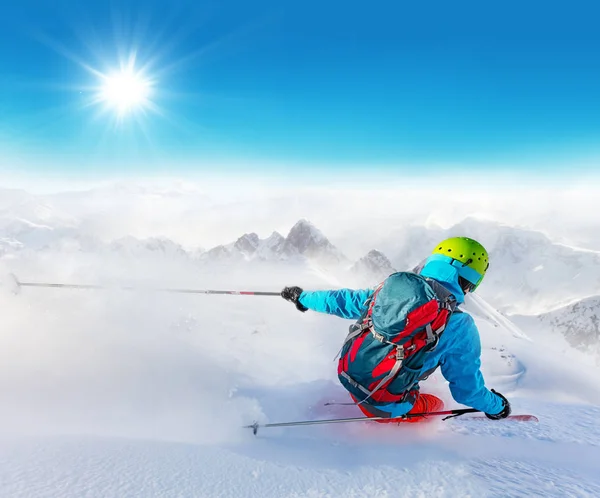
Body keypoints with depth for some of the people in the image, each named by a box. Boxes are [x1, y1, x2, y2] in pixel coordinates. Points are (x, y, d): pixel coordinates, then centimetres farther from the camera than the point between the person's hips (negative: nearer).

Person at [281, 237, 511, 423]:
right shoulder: (460, 326, -14)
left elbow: (345, 302, 8)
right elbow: (467, 387, -5)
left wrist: (303, 297, 26)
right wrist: (496, 406, 17)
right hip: (388, 405, -3)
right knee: (436, 405, 25)